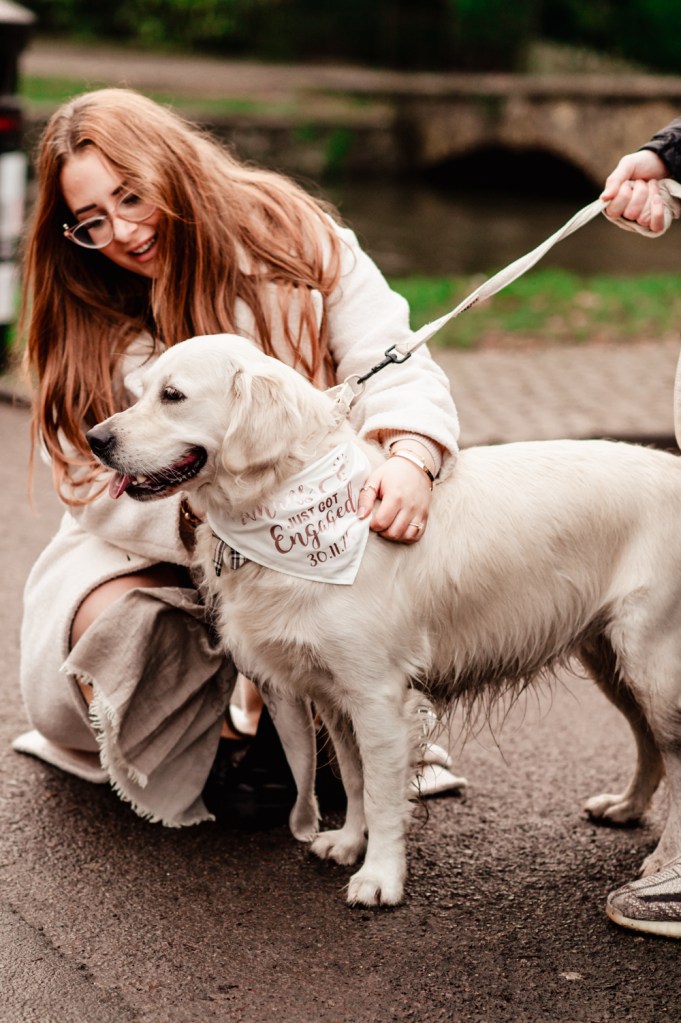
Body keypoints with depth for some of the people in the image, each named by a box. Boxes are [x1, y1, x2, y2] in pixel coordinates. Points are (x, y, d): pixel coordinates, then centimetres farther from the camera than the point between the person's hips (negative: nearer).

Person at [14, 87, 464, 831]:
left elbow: (392, 364, -18)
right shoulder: (83, 324, -5)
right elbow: (97, 487, -11)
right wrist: (205, 526, -31)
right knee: (117, 621, -30)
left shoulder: (295, 240, -8)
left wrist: (409, 457, -42)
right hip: (152, 549, 0)